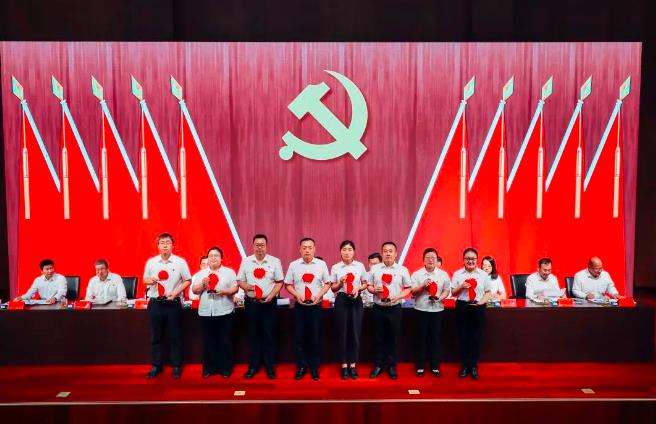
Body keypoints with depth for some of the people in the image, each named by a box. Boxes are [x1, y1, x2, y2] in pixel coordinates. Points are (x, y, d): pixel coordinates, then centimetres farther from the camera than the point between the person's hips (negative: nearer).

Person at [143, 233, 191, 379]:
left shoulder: (180, 262, -4)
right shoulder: (151, 262, 3)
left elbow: (187, 280, 1)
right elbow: (145, 280, 13)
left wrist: (175, 292, -11)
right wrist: (151, 280, -10)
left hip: (173, 303, -2)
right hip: (155, 303, 2)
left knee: (175, 336, 6)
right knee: (156, 337, 11)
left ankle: (176, 366, 18)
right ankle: (157, 366, 25)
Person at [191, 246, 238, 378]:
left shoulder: (229, 272, 4)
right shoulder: (200, 274, 11)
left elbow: (235, 288, 1)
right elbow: (194, 290, 7)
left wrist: (224, 291, -16)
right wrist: (203, 283, -11)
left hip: (224, 311, -2)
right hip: (206, 312, 2)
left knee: (224, 341, 3)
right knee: (208, 341, 8)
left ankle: (225, 368, 15)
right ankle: (209, 368, 19)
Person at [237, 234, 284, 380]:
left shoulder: (275, 261, -1)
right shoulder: (246, 261, 3)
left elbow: (279, 282, 1)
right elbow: (239, 281, 7)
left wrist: (271, 296, -13)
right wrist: (246, 287, -15)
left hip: (269, 302, -1)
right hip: (251, 302, 2)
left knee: (269, 334, 4)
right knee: (253, 334, 9)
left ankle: (270, 366, 16)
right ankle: (253, 365, 21)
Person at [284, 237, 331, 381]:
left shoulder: (321, 264, -1)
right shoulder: (293, 265, -1)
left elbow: (327, 283, 5)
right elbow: (288, 284, 4)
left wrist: (319, 295, -11)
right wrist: (297, 295, -11)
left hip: (316, 306, 0)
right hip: (300, 306, 0)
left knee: (315, 337, 5)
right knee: (299, 337, 5)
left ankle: (314, 367, 20)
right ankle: (301, 366, 20)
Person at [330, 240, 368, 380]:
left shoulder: (360, 266, 2)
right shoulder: (335, 267, 1)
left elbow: (365, 284, 9)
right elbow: (333, 288, 5)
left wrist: (358, 289, -11)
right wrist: (340, 283, -14)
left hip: (356, 300, 1)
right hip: (341, 300, 0)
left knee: (355, 332, 2)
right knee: (342, 332, 2)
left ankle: (352, 365, 16)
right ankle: (344, 365, 15)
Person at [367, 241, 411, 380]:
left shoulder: (402, 270, -1)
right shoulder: (375, 268, 3)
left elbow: (408, 288, 3)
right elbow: (368, 286, 8)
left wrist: (398, 297, -13)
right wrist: (374, 290, -13)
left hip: (394, 308, -1)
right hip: (378, 308, 1)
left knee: (393, 338, 7)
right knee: (378, 337, 9)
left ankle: (391, 366, 22)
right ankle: (378, 365, 22)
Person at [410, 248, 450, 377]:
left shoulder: (443, 274, 4)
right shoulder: (416, 274, 0)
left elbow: (447, 290, 6)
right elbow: (413, 292, -2)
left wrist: (440, 298, -12)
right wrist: (423, 285, -18)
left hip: (437, 309, 1)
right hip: (421, 309, -1)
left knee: (435, 338, 7)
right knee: (421, 337, 4)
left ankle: (435, 366, 19)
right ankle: (420, 366, 15)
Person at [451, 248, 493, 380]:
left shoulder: (483, 274, 3)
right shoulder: (457, 274, 2)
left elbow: (489, 292, 5)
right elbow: (452, 292, 3)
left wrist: (481, 302, -11)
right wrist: (461, 287, -15)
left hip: (478, 308, 0)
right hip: (462, 307, 0)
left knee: (476, 337, 6)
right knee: (463, 336, 6)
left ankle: (473, 366, 19)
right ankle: (465, 365, 18)